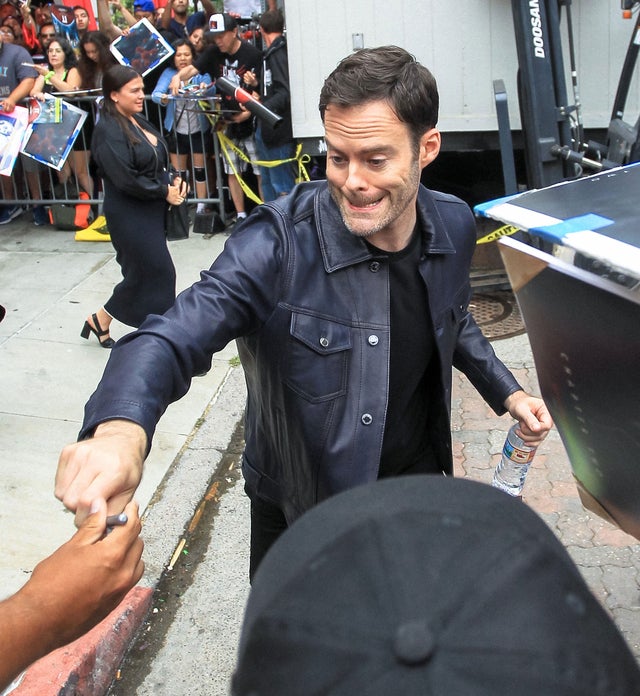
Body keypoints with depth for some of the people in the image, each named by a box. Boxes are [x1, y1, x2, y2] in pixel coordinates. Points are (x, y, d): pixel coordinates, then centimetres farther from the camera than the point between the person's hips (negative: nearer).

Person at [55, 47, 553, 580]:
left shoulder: (454, 226, -11)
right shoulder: (280, 243, -28)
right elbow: (173, 339, -34)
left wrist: (507, 393, 3)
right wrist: (121, 427, -54)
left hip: (416, 476, 4)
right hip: (301, 504, -3)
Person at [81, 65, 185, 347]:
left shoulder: (138, 121, 10)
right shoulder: (108, 131, -18)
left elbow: (158, 161, 17)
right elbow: (126, 179, -23)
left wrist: (173, 182, -2)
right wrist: (164, 191, -15)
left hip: (152, 211, 9)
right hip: (129, 215, -9)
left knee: (142, 273, 14)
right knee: (158, 271, -4)